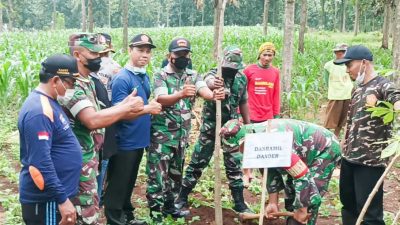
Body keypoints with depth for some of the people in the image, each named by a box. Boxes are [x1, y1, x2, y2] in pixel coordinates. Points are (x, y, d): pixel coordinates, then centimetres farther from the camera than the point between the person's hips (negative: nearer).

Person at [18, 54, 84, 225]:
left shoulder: (47, 103, 9)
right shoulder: (39, 111, -23)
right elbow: (40, 163, -27)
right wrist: (62, 199, -24)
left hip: (52, 195, 10)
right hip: (46, 200, -10)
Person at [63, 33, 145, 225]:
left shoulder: (88, 81, 10)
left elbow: (98, 114, 11)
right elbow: (92, 120, -32)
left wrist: (124, 104, -3)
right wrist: (127, 107, -23)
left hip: (90, 154, 10)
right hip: (79, 159, -10)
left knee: (90, 207, 20)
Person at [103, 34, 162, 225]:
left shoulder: (144, 76, 8)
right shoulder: (121, 79, -17)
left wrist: (153, 105, 4)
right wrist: (148, 109, -28)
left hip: (139, 140, 8)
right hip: (124, 143, -8)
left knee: (129, 183, 22)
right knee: (117, 186, 5)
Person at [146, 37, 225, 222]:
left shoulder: (193, 76, 5)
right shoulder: (161, 76, -9)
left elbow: (204, 90, -15)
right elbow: (161, 99, -26)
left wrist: (213, 95, -40)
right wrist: (181, 94, -46)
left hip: (182, 133, 6)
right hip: (162, 133, -5)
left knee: (176, 172, 17)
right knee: (158, 174, -5)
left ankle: (169, 205, 33)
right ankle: (155, 213, 6)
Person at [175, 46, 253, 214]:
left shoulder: (242, 79, 2)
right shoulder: (214, 74, -13)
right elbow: (208, 81, -39)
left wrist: (248, 124, 15)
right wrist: (213, 84, -64)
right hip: (210, 126, -3)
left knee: (234, 165, 6)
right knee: (198, 162, 4)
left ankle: (239, 202, 16)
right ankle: (182, 197, 17)